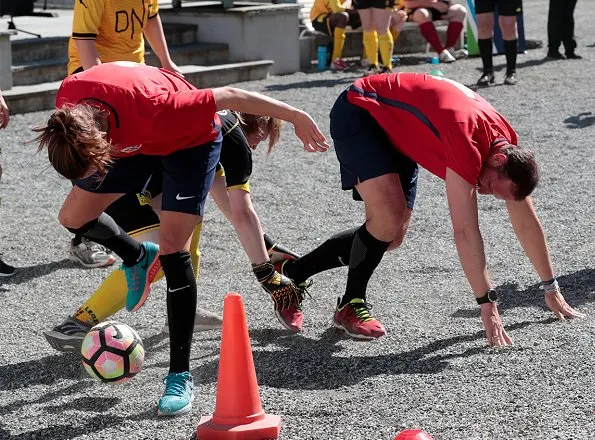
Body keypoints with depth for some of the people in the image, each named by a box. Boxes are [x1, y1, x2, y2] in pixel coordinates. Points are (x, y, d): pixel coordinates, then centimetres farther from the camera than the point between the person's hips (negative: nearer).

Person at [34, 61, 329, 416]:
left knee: (173, 248, -16)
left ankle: (181, 377, -9)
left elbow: (229, 96, -34)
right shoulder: (68, 98, -30)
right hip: (136, 140, 6)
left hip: (192, 139, -6)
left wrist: (296, 117, -24)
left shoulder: (153, 110, -46)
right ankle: (139, 258, 31)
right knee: (73, 216, 0)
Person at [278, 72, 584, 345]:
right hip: (358, 112, -8)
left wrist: (552, 290, 3)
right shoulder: (468, 143, -36)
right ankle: (351, 304, -5)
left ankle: (294, 271, 17)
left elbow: (526, 221, -1)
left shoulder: (508, 144, -12)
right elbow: (465, 231, -37)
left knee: (392, 236, 5)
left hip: (396, 127, 8)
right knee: (389, 217, -25)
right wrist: (487, 306, -35)